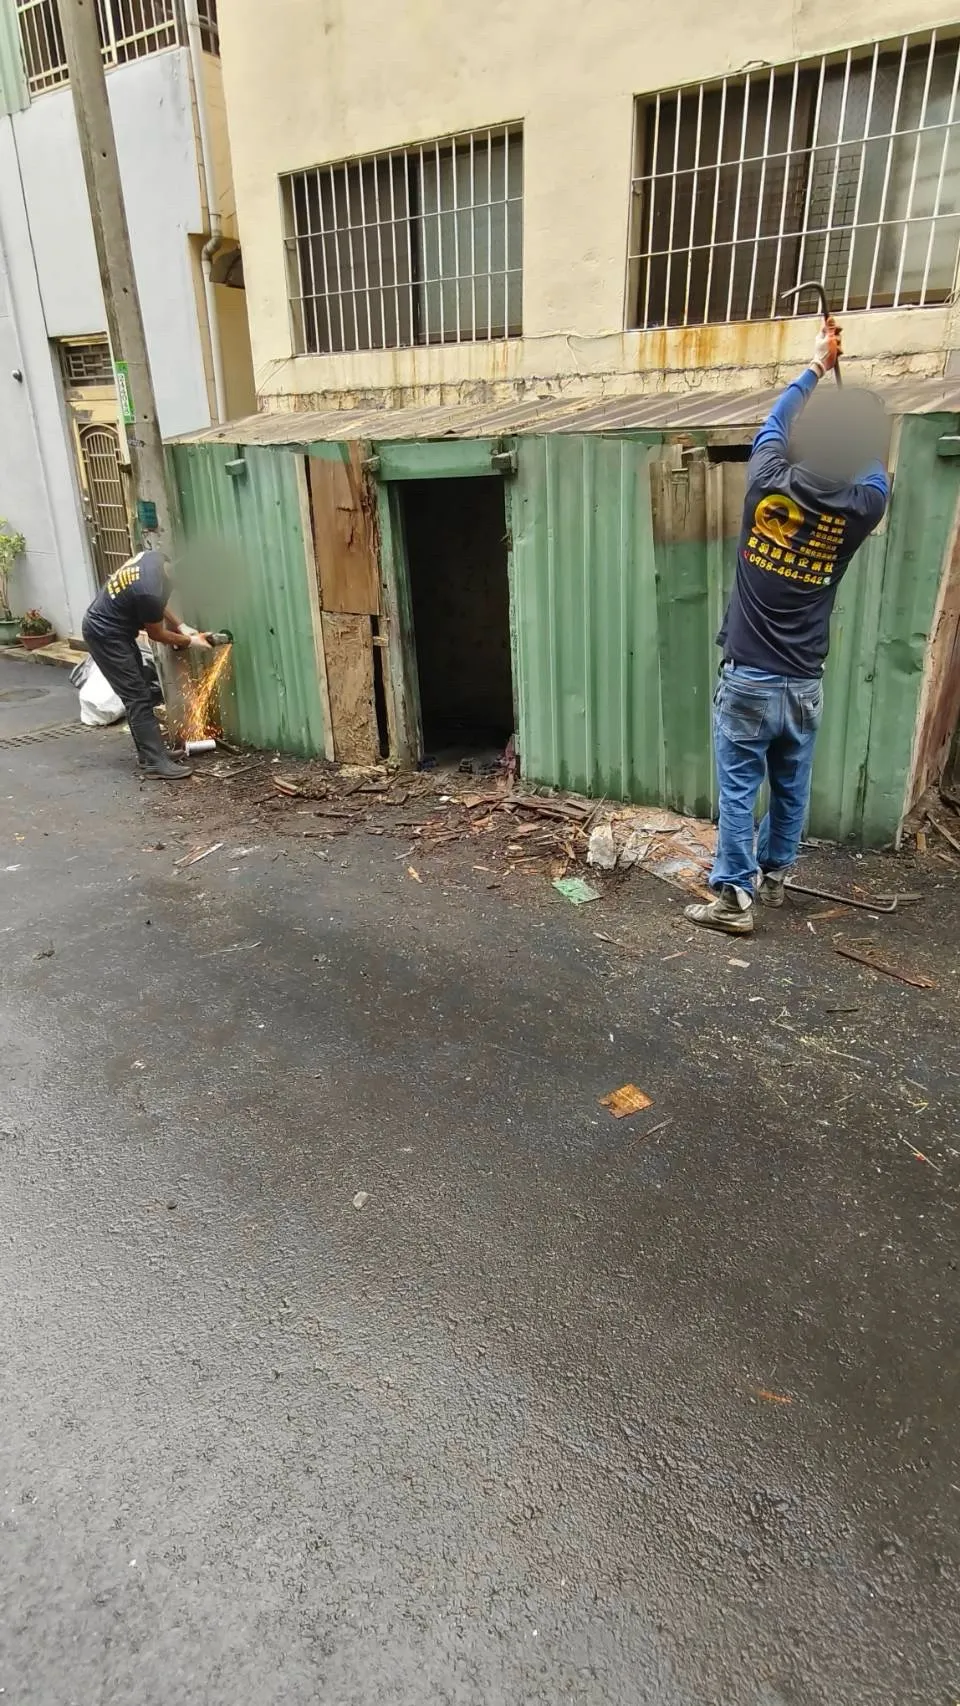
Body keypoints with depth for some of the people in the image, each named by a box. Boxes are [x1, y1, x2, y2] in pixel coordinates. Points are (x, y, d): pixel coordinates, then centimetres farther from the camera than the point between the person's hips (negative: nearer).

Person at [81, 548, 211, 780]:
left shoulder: (155, 558, -6)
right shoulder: (149, 592, -32)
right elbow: (157, 634, -14)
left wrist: (181, 626, 4)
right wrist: (190, 641, -1)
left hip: (109, 628, 10)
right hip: (105, 635, -10)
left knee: (142, 691, 12)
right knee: (138, 698, -10)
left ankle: (150, 753, 17)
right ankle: (156, 762, -10)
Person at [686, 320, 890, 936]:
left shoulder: (768, 486, -10)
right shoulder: (863, 508, -5)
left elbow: (775, 423, 13)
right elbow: (874, 469, 21)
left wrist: (818, 365, 29)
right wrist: (857, 420, 37)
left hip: (747, 681, -2)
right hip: (804, 687, 3)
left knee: (739, 792, 3)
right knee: (792, 791, 18)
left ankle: (734, 899, 6)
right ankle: (773, 877, 35)